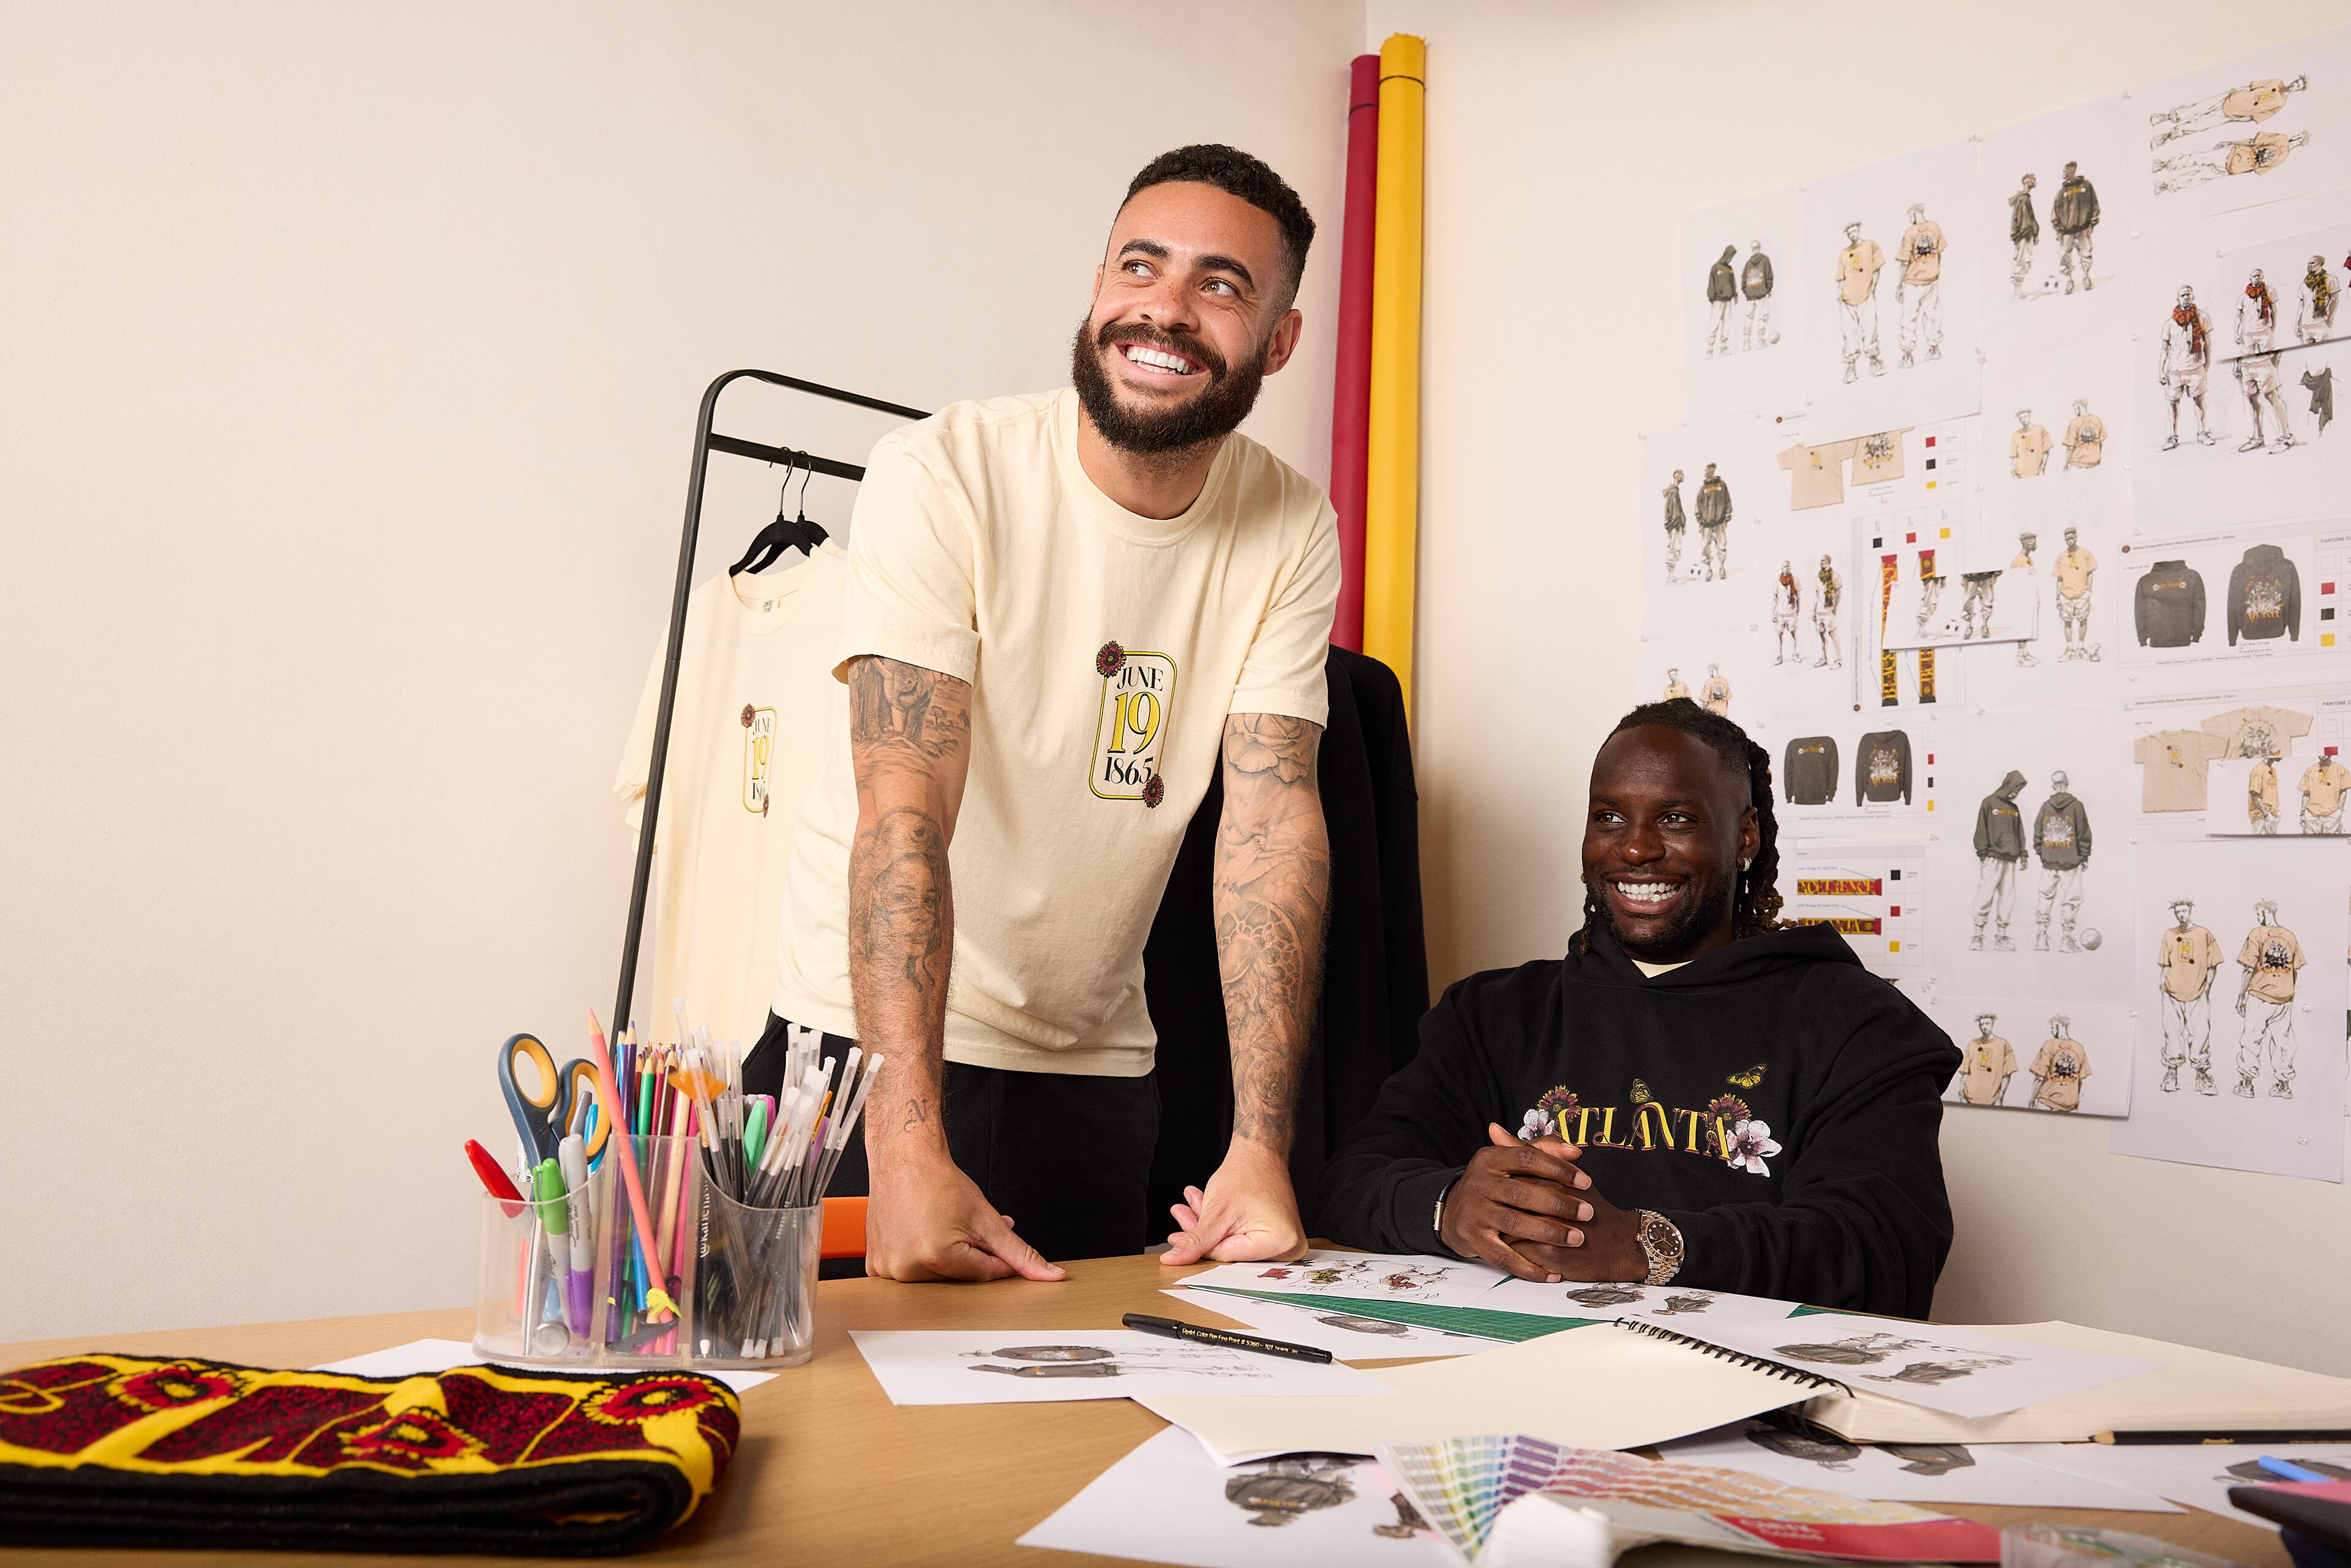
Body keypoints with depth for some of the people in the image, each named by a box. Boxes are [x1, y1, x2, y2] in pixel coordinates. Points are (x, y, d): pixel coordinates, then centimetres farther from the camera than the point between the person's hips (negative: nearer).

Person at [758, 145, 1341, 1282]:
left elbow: (1272, 822, -13)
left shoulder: (1292, 535, -6)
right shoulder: (941, 475, -18)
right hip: (871, 1045, -3)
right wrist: (911, 1148, -35)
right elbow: (906, 813, -26)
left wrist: (1260, 1146, -23)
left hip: (1097, 1062, 4)